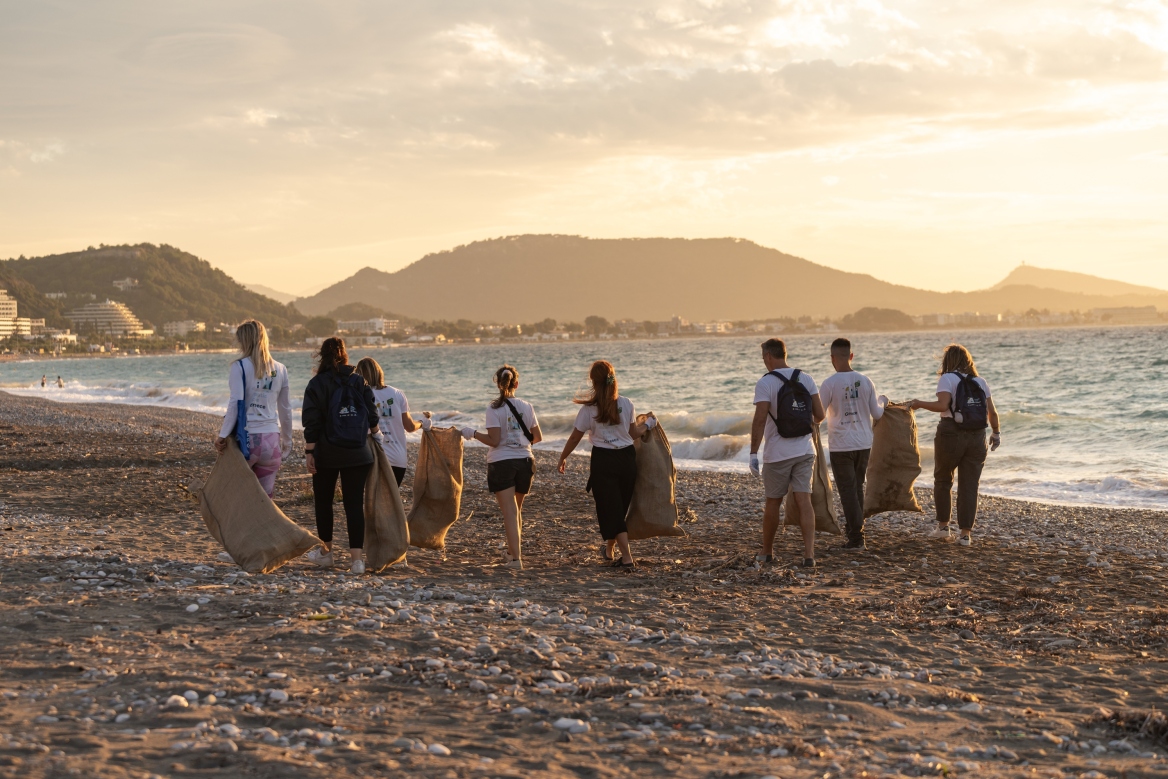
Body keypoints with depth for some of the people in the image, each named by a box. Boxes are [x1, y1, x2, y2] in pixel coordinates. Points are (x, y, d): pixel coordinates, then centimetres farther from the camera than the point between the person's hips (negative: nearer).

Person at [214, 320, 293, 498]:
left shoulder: (240, 367, -5)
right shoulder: (280, 370, 10)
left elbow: (235, 403, -12)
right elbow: (285, 409, 16)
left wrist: (223, 435, -10)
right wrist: (287, 442, 24)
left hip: (246, 438, -4)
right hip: (271, 439, 4)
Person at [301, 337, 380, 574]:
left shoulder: (317, 384, -5)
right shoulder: (359, 381, 3)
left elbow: (312, 421, -9)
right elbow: (372, 415, 7)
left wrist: (309, 451, -7)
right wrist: (376, 434, 27)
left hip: (327, 453, -2)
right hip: (357, 454, 2)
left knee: (323, 501, 14)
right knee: (354, 503, 1)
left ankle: (325, 552, 23)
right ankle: (356, 557, -6)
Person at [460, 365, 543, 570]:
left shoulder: (494, 409, -10)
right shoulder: (526, 407, 2)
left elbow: (494, 440, -16)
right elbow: (537, 437, 9)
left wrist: (473, 434, -2)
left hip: (501, 463, -4)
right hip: (524, 461, 4)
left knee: (509, 512, -5)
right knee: (516, 509, 21)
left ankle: (515, 558, -12)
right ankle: (513, 551, 32)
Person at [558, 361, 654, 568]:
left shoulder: (589, 409, -11)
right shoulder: (626, 404, -3)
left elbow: (575, 438, -3)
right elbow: (634, 433, 8)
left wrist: (562, 458, 13)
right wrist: (648, 423, 28)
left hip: (603, 460, -4)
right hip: (627, 458, 4)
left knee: (610, 510, 2)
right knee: (620, 507, 19)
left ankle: (627, 557, -8)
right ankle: (610, 549, 38)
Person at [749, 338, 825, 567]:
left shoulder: (765, 383, -11)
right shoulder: (806, 379, 4)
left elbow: (760, 420, -18)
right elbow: (819, 415, 4)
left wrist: (753, 454, -16)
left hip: (777, 454, -4)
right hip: (805, 451, 4)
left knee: (773, 503, 11)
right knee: (804, 501, 0)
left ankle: (767, 553, 26)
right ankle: (809, 554, -12)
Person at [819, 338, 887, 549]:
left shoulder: (829, 383, -13)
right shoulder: (865, 381, -1)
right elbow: (877, 414, 5)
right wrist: (882, 402, 26)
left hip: (841, 446, -4)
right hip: (864, 444, 4)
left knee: (848, 490, 1)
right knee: (857, 488, 18)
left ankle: (856, 537, -4)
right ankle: (855, 530, 27)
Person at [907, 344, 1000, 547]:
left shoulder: (947, 379, -3)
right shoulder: (980, 382, 11)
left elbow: (942, 405, -19)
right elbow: (992, 413, 10)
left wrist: (919, 404, -9)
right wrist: (996, 433, 24)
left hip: (951, 434, -4)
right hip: (977, 437, 4)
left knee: (942, 480, 16)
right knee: (969, 486, 6)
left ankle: (943, 526, 17)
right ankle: (966, 533, 3)